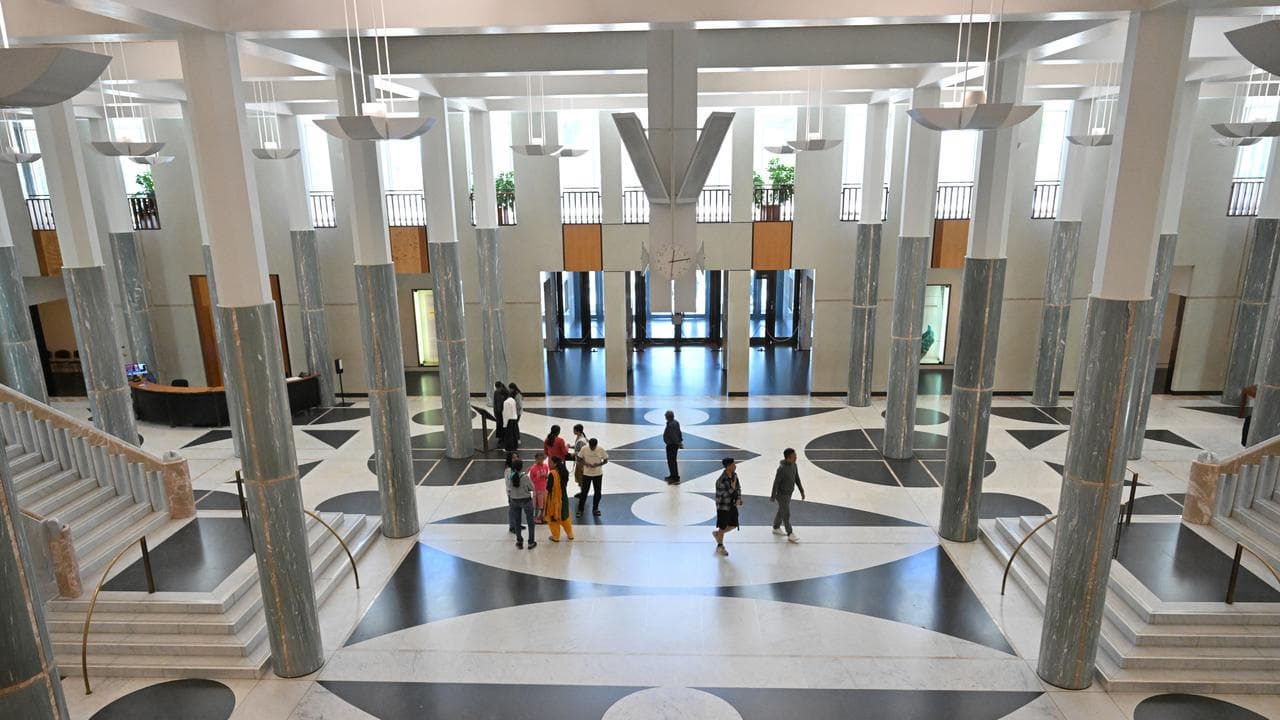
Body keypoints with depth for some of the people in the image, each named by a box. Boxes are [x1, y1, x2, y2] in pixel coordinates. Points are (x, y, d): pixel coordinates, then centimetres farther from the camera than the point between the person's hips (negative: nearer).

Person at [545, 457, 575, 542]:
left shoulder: (552, 473, -23)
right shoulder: (565, 472, -4)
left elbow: (548, 488, -20)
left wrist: (548, 478, -1)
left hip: (554, 498, -6)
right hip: (564, 497, 6)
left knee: (554, 517, 11)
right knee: (565, 516, 22)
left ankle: (556, 536, 20)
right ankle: (570, 534, 31)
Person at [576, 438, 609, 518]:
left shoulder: (601, 450, -12)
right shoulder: (584, 449, -12)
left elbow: (606, 461, -3)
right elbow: (579, 459, -2)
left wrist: (598, 465, -21)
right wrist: (585, 464, -20)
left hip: (598, 474, 1)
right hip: (586, 474, -1)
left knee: (598, 492, 10)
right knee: (584, 492, 4)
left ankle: (595, 509, 28)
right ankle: (580, 509, 17)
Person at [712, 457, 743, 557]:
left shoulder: (734, 475, -3)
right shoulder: (721, 480, -27)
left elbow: (738, 488, 7)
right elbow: (726, 493, -24)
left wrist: (738, 499, -6)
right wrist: (732, 486, -23)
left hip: (733, 505, 7)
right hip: (723, 506, -7)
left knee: (733, 525, 14)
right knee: (722, 527, 9)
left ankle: (717, 533, 38)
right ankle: (720, 547, 30)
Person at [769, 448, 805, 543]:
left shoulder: (793, 465, -5)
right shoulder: (781, 469, -30)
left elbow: (797, 478, 7)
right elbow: (776, 483, -22)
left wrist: (801, 491, 10)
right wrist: (772, 497, -14)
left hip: (788, 493, 8)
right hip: (782, 495, -8)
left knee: (781, 511, 22)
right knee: (786, 515, 2)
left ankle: (776, 528, 40)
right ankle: (790, 534, 14)